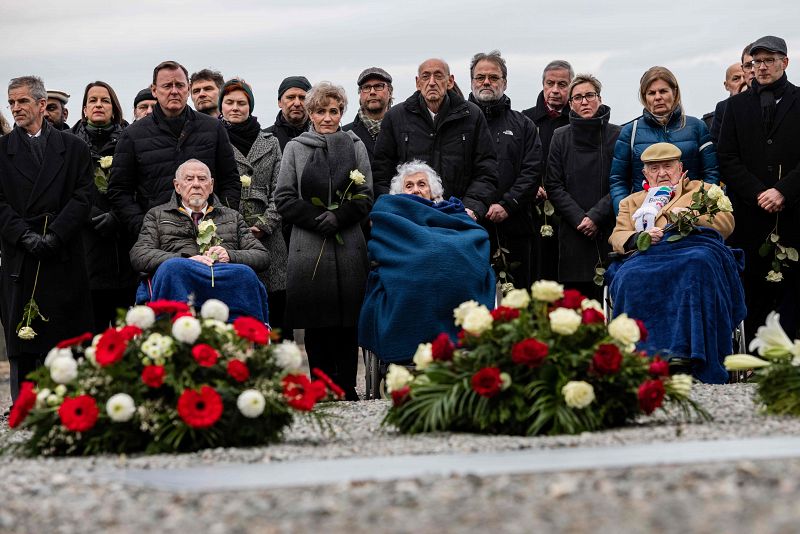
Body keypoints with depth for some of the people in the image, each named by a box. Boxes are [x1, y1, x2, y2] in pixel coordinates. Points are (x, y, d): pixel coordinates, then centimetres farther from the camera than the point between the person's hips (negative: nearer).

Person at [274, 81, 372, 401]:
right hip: (309, 247, -1)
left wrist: (338, 218, -10)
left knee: (348, 320, -2)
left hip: (349, 247, 1)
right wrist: (318, 218, -10)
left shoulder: (355, 146, 13)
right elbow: (284, 199, 4)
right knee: (315, 322, -2)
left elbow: (366, 198, 7)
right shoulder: (295, 148, 10)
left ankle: (347, 389, 3)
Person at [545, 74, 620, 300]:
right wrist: (579, 218, -7)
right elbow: (554, 186, 5)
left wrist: (596, 216, -10)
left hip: (608, 230, -1)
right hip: (573, 236, 1)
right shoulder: (561, 137, 9)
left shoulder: (616, 135, 4)